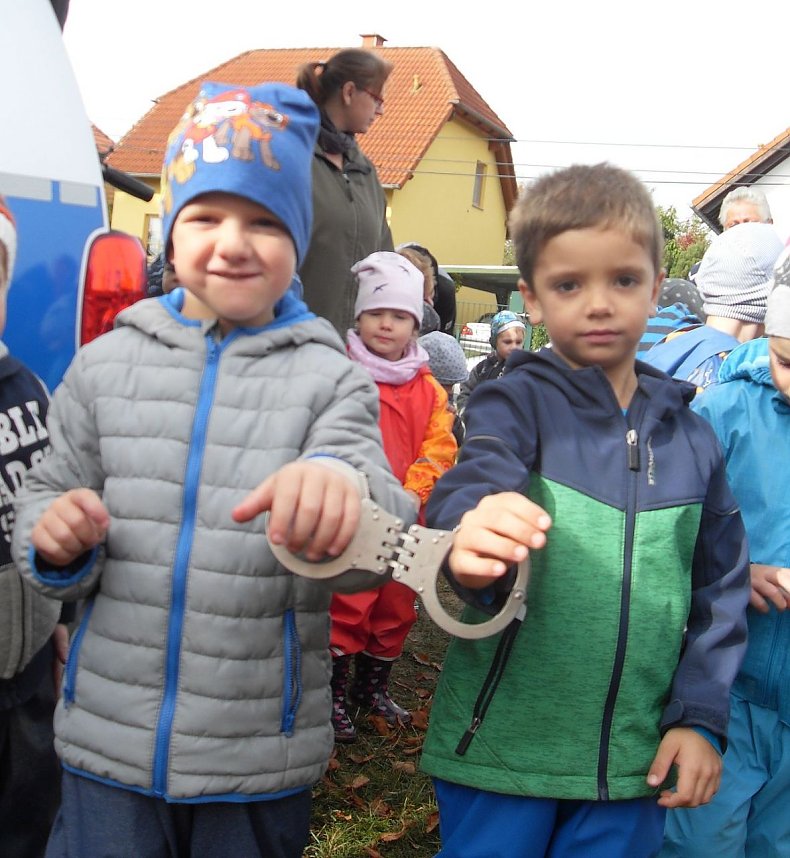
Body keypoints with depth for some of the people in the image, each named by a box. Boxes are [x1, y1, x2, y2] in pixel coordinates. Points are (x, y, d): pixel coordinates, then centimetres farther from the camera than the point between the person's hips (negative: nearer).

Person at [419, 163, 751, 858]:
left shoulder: (690, 436, 5)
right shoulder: (517, 403, -7)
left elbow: (720, 586, 9)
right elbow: (474, 483, -26)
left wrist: (701, 717, 2)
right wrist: (471, 537, -49)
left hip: (635, 761, 4)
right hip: (502, 743, -3)